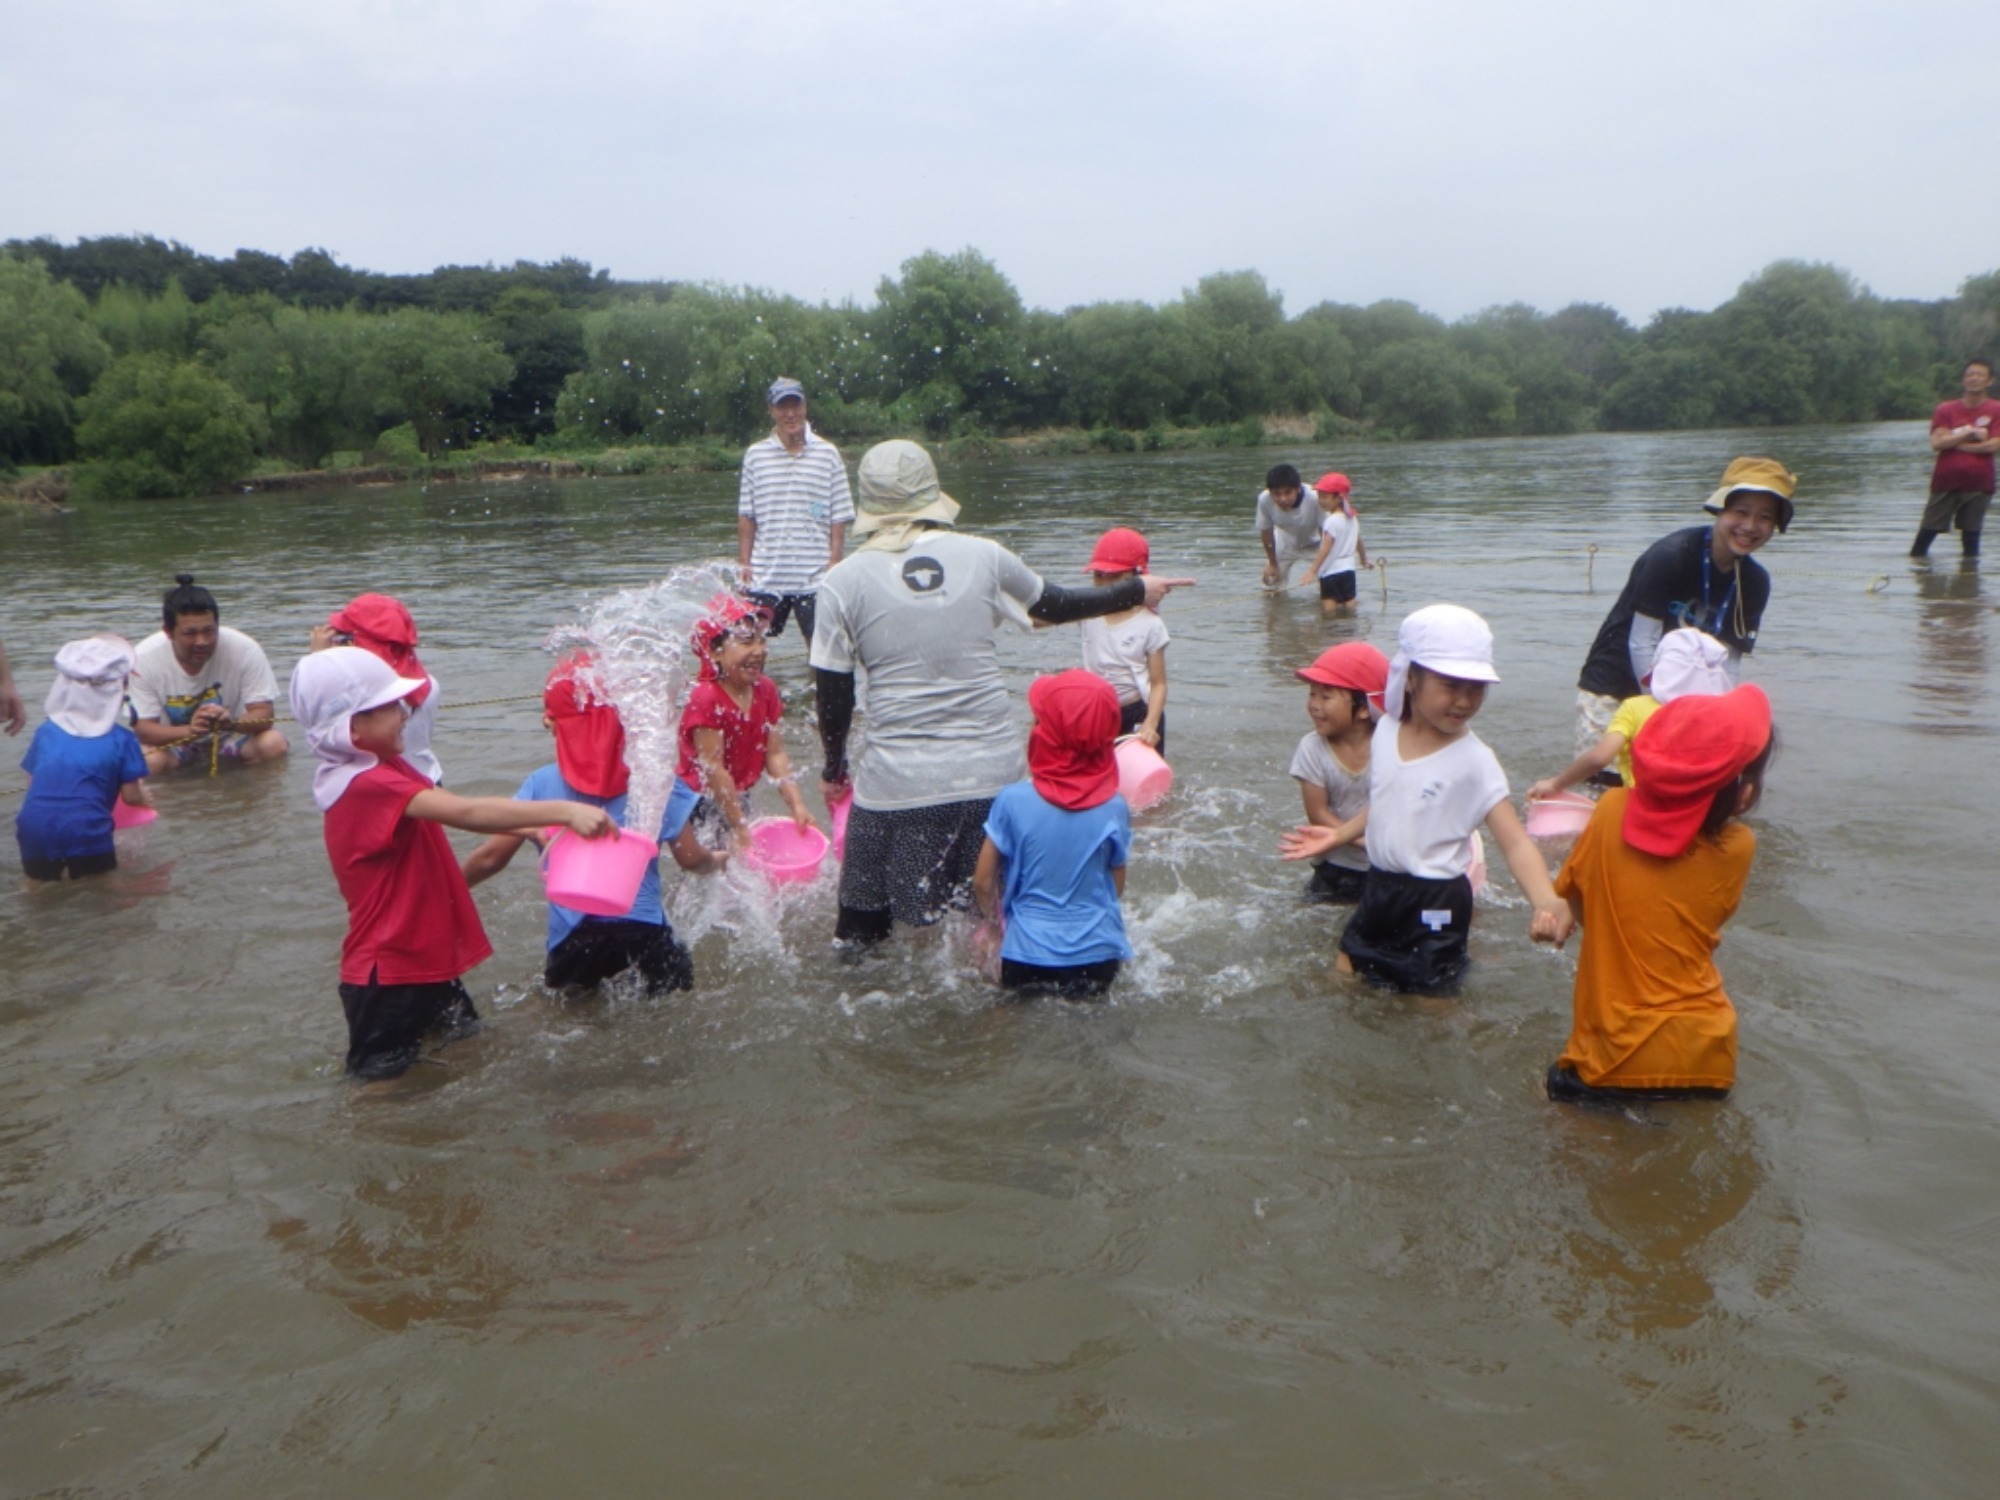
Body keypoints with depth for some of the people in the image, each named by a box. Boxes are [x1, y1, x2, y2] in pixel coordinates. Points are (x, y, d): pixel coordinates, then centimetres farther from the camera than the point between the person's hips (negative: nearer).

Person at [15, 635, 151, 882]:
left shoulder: (45, 731, 12)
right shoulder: (122, 739, 1)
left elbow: (33, 784, 18)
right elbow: (132, 796, 4)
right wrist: (144, 799, 26)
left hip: (34, 835, 3)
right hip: (85, 834, -3)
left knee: (36, 874, 25)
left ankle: (47, 870, 0)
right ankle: (78, 872, -9)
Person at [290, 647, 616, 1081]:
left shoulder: (386, 770, 8)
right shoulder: (369, 786, -24)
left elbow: (460, 812, 8)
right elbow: (468, 813, -36)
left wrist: (532, 827, -7)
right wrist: (563, 811, -40)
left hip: (428, 961, 10)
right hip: (388, 977, -10)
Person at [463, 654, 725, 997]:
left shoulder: (540, 785, -1)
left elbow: (490, 858, 1)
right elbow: (692, 860, 2)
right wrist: (719, 859, 25)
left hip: (571, 941, 1)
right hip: (644, 930, 0)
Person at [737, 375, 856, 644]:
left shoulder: (828, 455, 1)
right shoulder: (755, 455, 6)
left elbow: (839, 518, 1)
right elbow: (746, 516, 8)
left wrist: (834, 563, -5)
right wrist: (743, 562, 3)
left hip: (815, 578, -1)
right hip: (764, 578, 2)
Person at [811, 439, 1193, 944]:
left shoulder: (843, 582, -5)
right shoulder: (982, 556, -1)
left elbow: (834, 692, 0)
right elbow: (1057, 606, 15)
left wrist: (833, 769, 17)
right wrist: (1136, 591, 32)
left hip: (897, 785, -2)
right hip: (992, 774, 2)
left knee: (861, 923, 14)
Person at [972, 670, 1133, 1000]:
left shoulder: (1013, 801, -12)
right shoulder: (1114, 808, -8)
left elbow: (983, 883, -4)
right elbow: (1117, 887, 5)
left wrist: (998, 918, 16)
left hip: (1026, 960, 0)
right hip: (1097, 959, 1)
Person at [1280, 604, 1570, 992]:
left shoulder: (1474, 761, -19)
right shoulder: (1387, 729, -2)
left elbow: (1515, 843, -26)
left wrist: (1547, 903, -42)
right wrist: (1338, 835, 17)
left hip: (1434, 905, -6)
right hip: (1379, 888, 6)